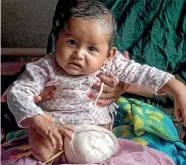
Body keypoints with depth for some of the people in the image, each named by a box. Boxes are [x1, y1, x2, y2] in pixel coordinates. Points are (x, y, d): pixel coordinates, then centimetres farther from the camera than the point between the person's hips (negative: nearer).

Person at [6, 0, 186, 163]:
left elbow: (142, 73, -16)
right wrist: (41, 122, -44)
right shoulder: (46, 68, -27)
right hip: (55, 125, -2)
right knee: (43, 151, -24)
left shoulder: (109, 64, -20)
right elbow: (18, 93, -29)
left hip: (96, 125, 3)